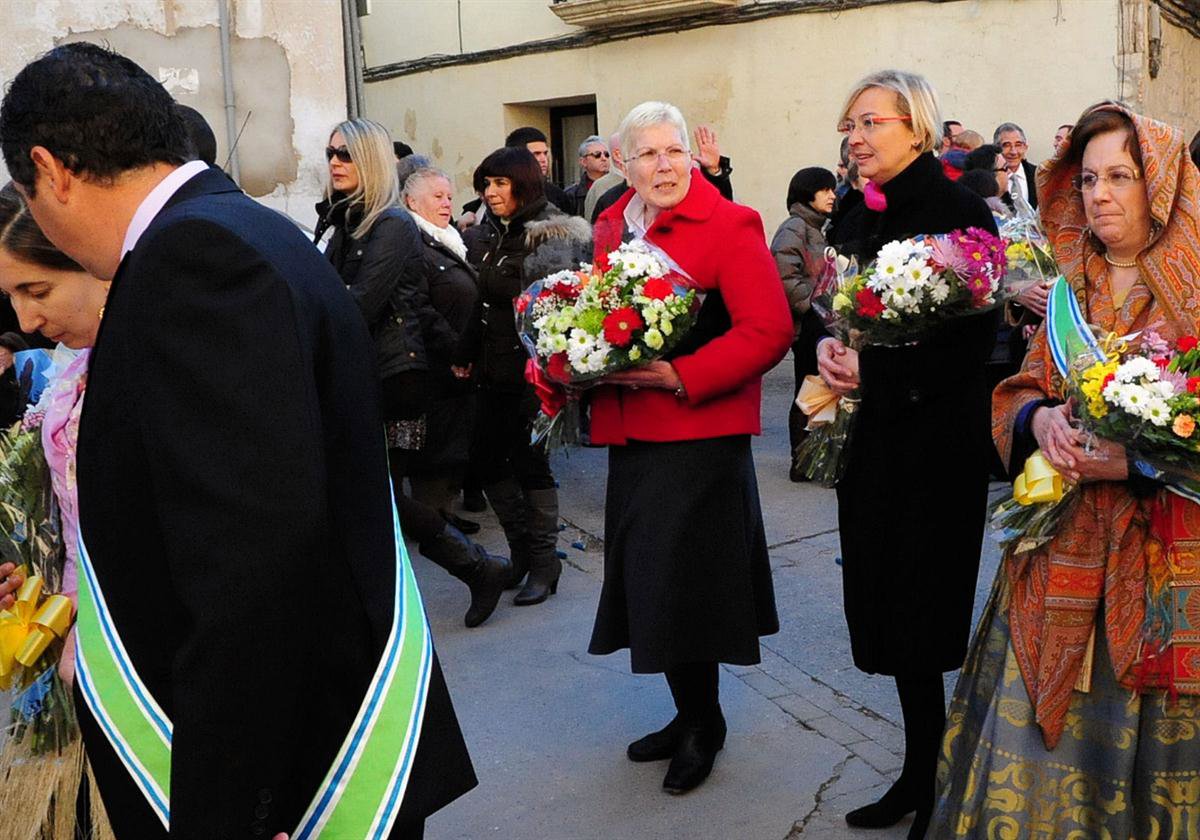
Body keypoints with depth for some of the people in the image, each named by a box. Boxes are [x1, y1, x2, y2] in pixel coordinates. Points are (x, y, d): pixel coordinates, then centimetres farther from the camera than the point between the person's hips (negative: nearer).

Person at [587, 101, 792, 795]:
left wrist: (680, 378, -22)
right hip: (630, 437, 7)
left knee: (685, 588, -1)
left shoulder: (730, 224, -10)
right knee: (651, 583, 14)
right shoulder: (612, 227, 11)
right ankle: (691, 717, 32)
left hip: (699, 437, -7)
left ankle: (704, 725, 22)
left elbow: (770, 332, -17)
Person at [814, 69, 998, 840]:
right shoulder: (858, 222, 11)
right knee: (889, 608, 11)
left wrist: (873, 369, -17)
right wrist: (829, 348, -4)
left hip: (937, 436, -7)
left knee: (926, 611, 0)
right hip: (872, 434, 7)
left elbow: (973, 336, -15)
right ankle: (921, 774, 26)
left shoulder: (959, 211, -9)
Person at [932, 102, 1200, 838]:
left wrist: (1137, 459, -23)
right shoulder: (1072, 287, 10)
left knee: (1140, 736, 5)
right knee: (1043, 728, 6)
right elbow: (1019, 391, 10)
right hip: (1062, 552, 4)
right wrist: (1040, 420, -13)